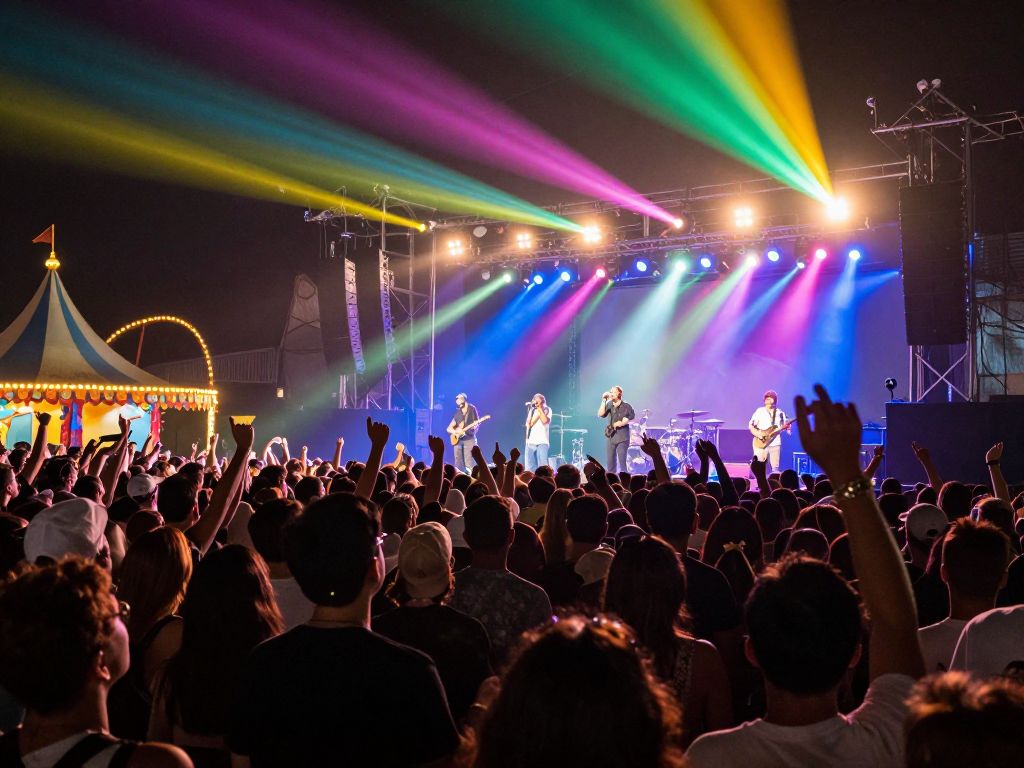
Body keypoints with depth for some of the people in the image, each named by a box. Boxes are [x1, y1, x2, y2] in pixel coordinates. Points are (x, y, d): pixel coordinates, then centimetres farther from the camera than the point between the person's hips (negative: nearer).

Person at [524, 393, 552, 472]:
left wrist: (540, 409, -8)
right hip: (530, 442, 4)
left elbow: (545, 421, -14)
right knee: (529, 468, 3)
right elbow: (529, 424, 0)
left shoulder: (547, 410, 4)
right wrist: (537, 412, -6)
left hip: (542, 442, -4)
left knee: (542, 467, -13)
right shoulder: (532, 410, 13)